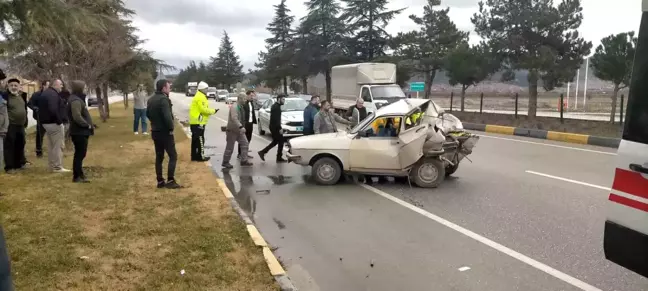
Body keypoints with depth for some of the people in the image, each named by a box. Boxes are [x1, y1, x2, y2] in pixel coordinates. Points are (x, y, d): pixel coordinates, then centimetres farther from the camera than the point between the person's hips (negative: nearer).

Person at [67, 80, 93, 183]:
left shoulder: (78, 99, 16)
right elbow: (77, 117, -29)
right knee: (79, 154, -4)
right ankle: (77, 176, 3)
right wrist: (87, 125, -19)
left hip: (81, 132, 11)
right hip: (79, 132, -11)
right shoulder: (75, 100, -18)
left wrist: (88, 125, 12)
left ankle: (79, 174, 26)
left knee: (80, 154, 17)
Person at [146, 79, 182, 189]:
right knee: (173, 156, -2)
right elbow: (167, 116, -27)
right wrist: (171, 128, -16)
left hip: (155, 132, 9)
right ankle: (170, 181, -5)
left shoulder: (151, 99, 11)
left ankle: (160, 181, 15)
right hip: (164, 132, -9)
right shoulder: (163, 99, -19)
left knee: (159, 157, 12)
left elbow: (148, 114, 24)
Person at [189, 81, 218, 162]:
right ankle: (200, 156, -1)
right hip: (198, 122, -10)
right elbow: (204, 109, -19)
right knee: (200, 139, -5)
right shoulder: (200, 97, -15)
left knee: (195, 139, 13)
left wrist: (211, 111, 9)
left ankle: (194, 156, 19)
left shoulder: (198, 96, 19)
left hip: (194, 122, 10)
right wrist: (213, 111, -7)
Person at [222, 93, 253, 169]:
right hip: (232, 130, -9)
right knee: (230, 147, 1)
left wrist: (242, 127, 17)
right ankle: (225, 162, 15)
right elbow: (234, 118, -33)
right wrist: (241, 127, -42)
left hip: (239, 130, 9)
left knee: (245, 144, 2)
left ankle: (244, 161, 6)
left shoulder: (241, 107, 10)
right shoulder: (234, 107, -20)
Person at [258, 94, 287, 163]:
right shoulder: (276, 107, -17)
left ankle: (262, 152, 16)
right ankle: (279, 158, 6)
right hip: (275, 127, -10)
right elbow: (275, 119, -24)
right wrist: (280, 128, -23)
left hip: (274, 127, 10)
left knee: (275, 142, 16)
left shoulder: (276, 106, 15)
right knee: (281, 142, -1)